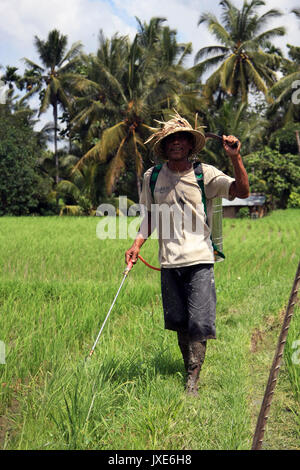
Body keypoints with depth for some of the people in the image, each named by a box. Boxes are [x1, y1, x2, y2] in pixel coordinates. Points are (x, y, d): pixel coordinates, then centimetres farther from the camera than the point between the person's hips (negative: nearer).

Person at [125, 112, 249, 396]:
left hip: (199, 258, -3)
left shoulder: (205, 174, -2)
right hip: (169, 261, 3)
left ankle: (192, 382, 4)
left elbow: (242, 191, -11)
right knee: (179, 321, 11)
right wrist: (137, 244, 5)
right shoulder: (152, 177, 7)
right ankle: (189, 370, 29)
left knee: (199, 323, -7)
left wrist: (235, 157, -22)